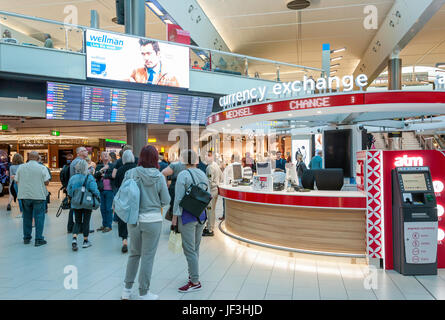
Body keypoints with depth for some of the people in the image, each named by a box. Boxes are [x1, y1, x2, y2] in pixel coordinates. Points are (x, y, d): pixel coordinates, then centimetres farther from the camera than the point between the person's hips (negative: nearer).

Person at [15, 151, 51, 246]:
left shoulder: (21, 167, 3)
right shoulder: (42, 168, -7)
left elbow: (17, 181, 7)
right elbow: (46, 182, -8)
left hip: (25, 196, 4)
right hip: (38, 196, -4)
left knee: (27, 217, 15)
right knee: (39, 217, 2)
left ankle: (26, 238, 22)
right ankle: (38, 239, 2)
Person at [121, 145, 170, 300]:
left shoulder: (130, 173, -5)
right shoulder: (159, 177, -11)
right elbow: (166, 201, -5)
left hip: (133, 219, 3)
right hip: (152, 220, -3)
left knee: (134, 254, 20)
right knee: (148, 257, 8)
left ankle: (127, 290, 29)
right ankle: (144, 294, 18)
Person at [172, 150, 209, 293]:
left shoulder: (183, 175, -12)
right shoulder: (203, 175, 7)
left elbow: (179, 197, -15)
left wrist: (175, 216, -9)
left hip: (187, 216, -7)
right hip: (201, 215, 7)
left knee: (189, 249, -2)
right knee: (195, 248, 17)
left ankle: (195, 282, 1)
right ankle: (193, 274, 28)